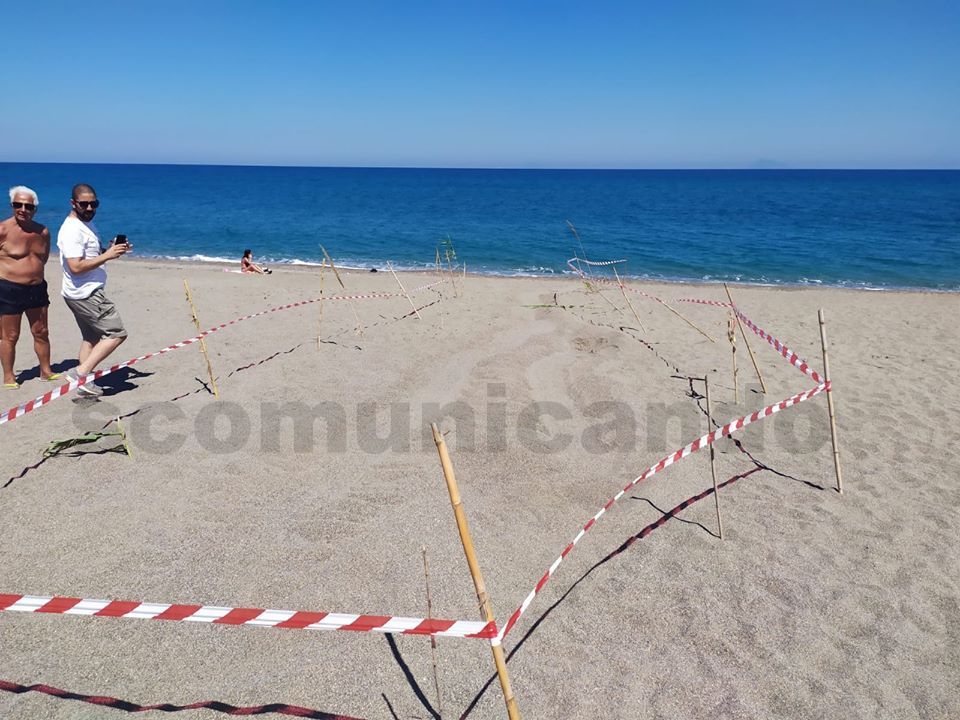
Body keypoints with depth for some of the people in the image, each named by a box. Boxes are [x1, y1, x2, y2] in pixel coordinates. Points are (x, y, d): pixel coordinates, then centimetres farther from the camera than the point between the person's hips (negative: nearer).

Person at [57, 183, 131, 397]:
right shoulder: (72, 229, -19)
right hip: (84, 294, -11)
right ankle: (80, 372, -11)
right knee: (117, 333, -11)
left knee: (92, 337, 17)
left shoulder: (87, 223, 14)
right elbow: (76, 267, -26)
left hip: (87, 293, 11)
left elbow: (93, 255, 24)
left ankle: (84, 382, 24)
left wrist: (113, 249, 4)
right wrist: (107, 255, -26)